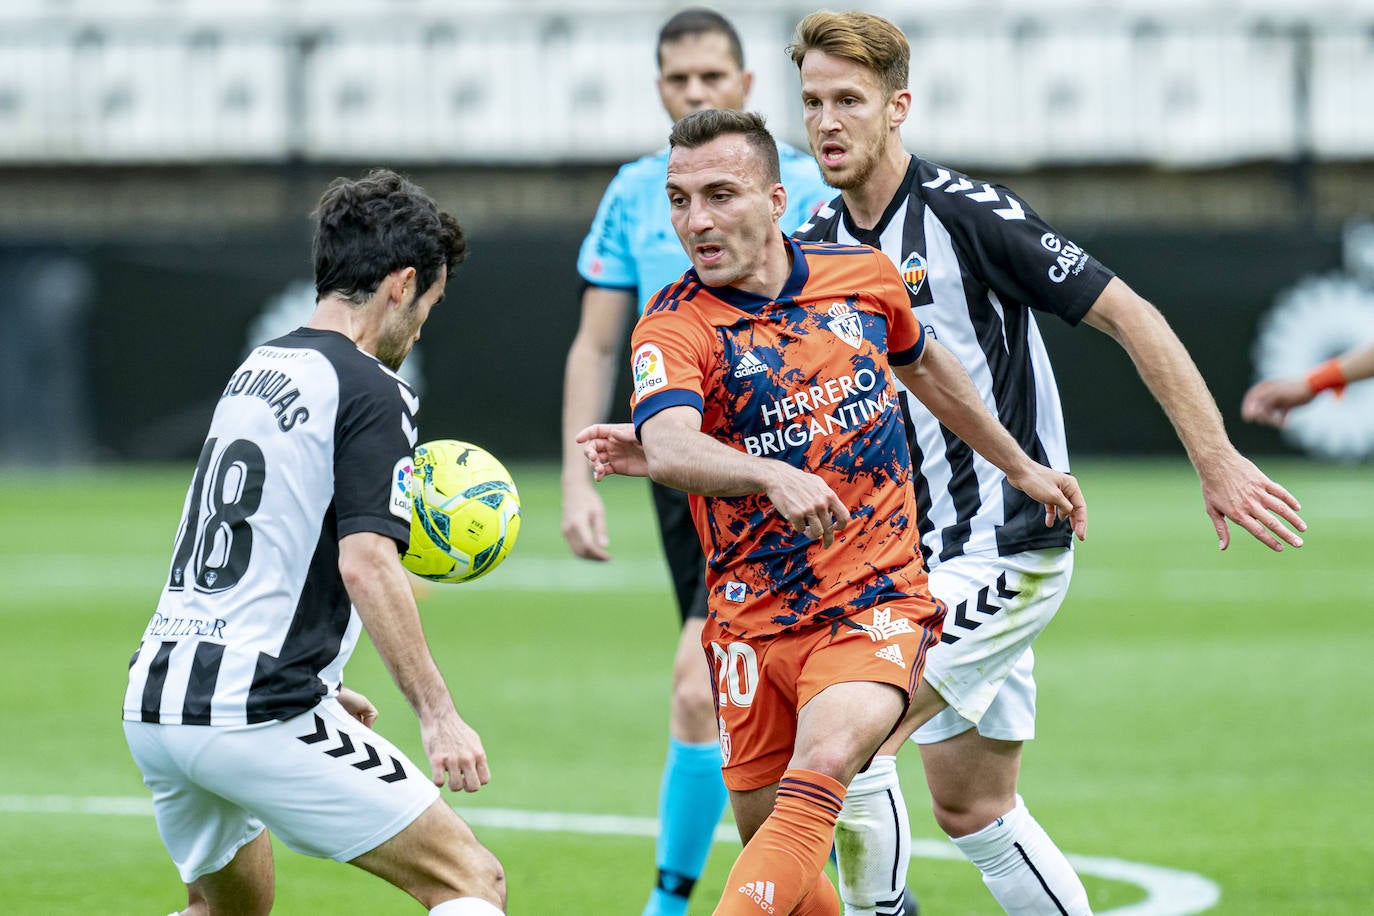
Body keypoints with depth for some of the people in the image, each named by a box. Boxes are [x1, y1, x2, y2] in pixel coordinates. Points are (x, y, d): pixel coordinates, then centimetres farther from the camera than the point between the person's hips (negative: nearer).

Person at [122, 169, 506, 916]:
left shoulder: (255, 372, 18)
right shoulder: (370, 392, -8)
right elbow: (365, 565, -20)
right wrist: (436, 713, -21)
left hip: (156, 700, 9)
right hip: (257, 714, -9)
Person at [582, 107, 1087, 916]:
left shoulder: (864, 277, 2)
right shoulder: (674, 327, -10)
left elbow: (921, 363, 25)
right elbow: (669, 447, -31)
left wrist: (1022, 467, 33)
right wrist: (774, 476, -50)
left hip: (878, 604, -1)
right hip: (754, 624, 1)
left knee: (822, 766, -28)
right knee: (771, 838, 5)